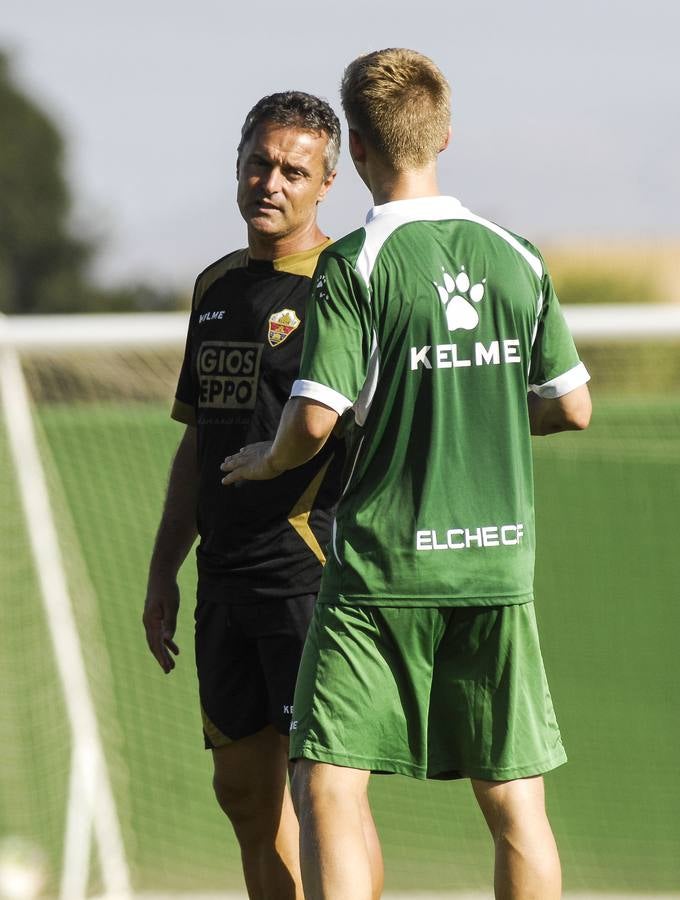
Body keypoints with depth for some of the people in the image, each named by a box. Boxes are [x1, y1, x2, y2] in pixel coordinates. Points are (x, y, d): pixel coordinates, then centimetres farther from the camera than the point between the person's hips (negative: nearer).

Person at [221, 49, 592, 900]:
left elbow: (315, 420, -15)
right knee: (514, 799, 7)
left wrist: (267, 461, 7)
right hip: (498, 563, 4)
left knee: (327, 788, -3)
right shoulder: (517, 258, 5)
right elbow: (572, 406, 11)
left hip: (384, 566, -4)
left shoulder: (352, 265, -9)